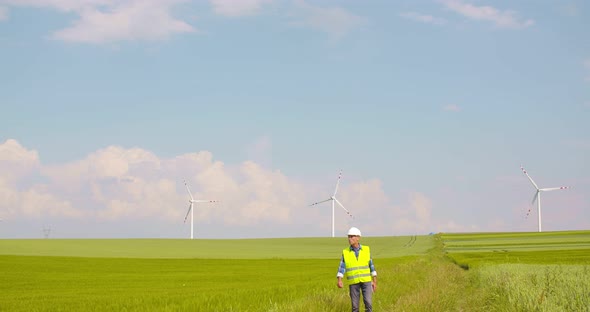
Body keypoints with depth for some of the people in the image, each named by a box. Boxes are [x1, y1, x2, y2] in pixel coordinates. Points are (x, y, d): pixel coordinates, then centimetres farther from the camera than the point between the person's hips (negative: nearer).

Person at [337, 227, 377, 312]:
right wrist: (339, 281, -21)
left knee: (368, 303, -10)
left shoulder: (366, 250, 2)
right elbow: (342, 268, -5)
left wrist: (374, 281, 5)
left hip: (366, 280, 0)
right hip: (353, 282, 0)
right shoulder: (345, 252, 0)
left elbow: (371, 265, 7)